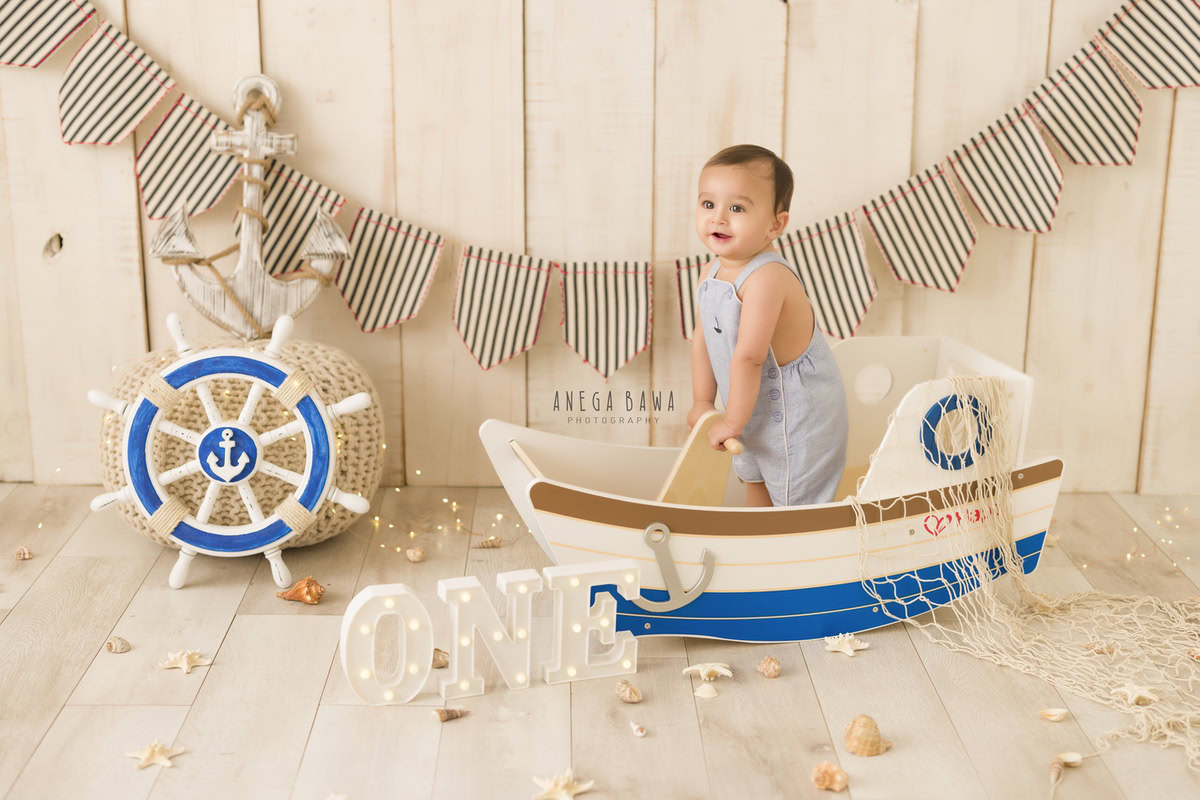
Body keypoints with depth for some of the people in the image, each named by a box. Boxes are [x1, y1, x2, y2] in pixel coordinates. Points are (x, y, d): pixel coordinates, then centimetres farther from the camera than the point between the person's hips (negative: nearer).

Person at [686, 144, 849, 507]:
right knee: (755, 479, 30)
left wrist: (733, 421, -25)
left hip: (799, 411, -9)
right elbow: (703, 338, 5)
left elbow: (748, 356, -33)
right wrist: (702, 401, 6)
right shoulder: (712, 273, -5)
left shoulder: (767, 278, -34)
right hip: (758, 408, 10)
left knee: (795, 501, 4)